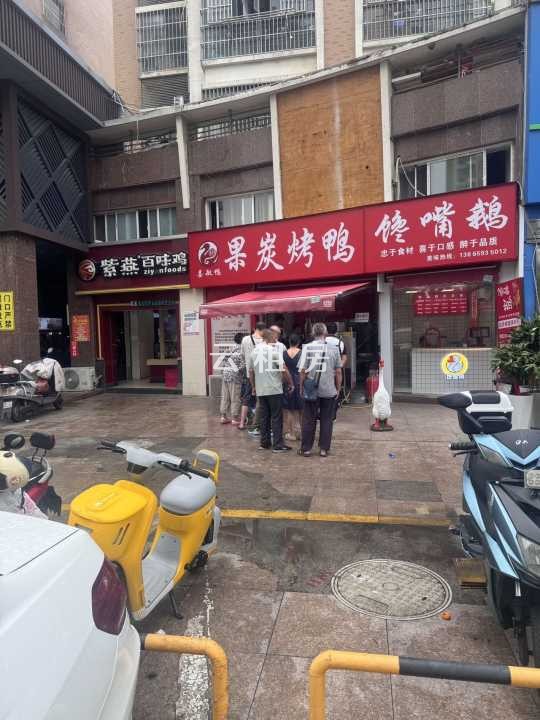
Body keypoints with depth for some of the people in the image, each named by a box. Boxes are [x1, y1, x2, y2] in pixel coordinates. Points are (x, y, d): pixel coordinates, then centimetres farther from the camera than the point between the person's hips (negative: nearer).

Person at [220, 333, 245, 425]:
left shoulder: (229, 349, 12)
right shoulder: (241, 350, -9)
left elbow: (224, 362, 14)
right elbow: (243, 365, -14)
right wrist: (240, 370, 3)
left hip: (225, 374, 7)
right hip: (235, 376, -7)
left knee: (225, 397, 12)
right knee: (235, 398, 2)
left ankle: (224, 417, 19)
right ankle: (234, 418, 8)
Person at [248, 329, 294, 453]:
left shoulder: (254, 352, 9)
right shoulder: (273, 351, -11)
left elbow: (250, 371, 16)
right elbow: (284, 369, -14)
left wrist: (254, 387, 27)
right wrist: (290, 384, -3)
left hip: (260, 390, 6)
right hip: (274, 390, -6)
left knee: (264, 417, 14)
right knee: (276, 418, 0)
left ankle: (264, 443, 19)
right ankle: (278, 445, 2)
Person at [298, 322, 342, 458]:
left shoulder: (307, 347, -7)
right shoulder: (334, 349, -2)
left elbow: (303, 371, -7)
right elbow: (338, 372, 1)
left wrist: (301, 388, 4)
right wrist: (338, 389, 12)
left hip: (311, 391, -1)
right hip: (329, 391, 1)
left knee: (308, 420, 9)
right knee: (326, 420, 10)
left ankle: (306, 448, 16)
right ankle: (324, 449, 15)